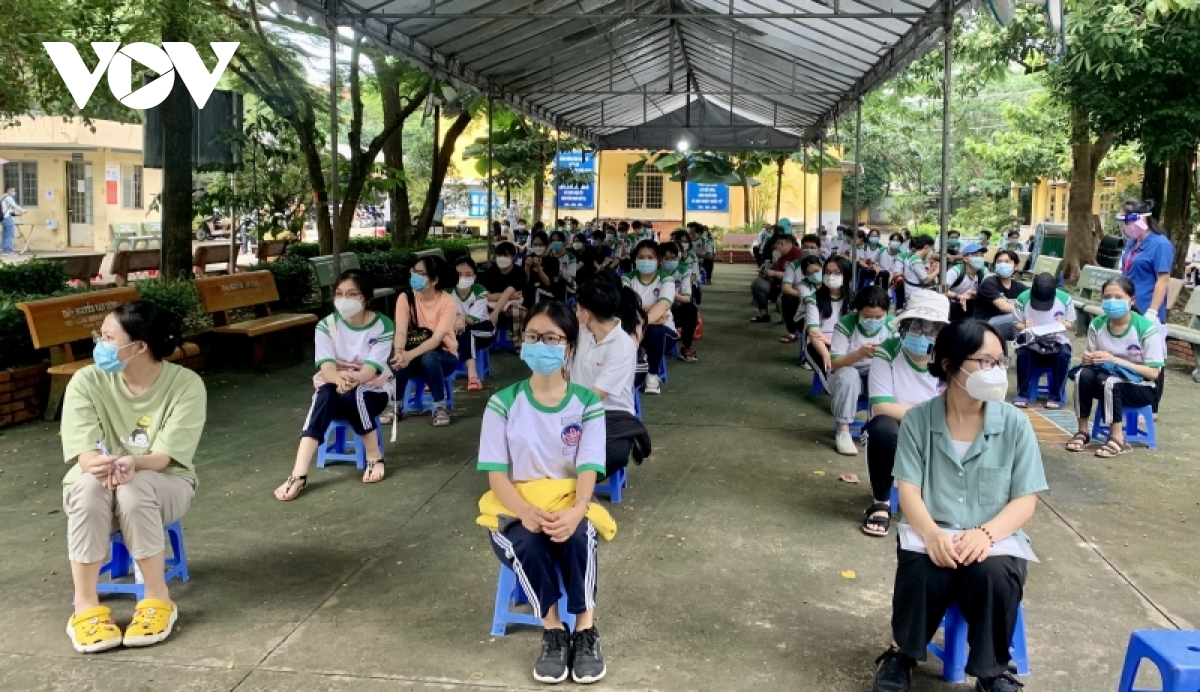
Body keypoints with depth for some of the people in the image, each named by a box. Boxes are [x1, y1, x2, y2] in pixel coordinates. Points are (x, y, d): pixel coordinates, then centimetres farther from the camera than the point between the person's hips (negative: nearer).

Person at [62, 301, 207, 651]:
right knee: (89, 485, -34)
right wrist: (98, 465, -44)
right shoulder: (87, 381, -11)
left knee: (133, 489, -36)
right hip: (95, 492, 2)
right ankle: (85, 605, -24)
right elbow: (84, 452, -19)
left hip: (163, 485, -1)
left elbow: (165, 456, -21)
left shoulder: (186, 384, -16)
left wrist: (134, 463, -44)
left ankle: (158, 599, -23)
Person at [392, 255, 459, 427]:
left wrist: (410, 355, -42)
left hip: (443, 356, -2)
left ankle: (440, 407, -16)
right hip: (416, 355, 2)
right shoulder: (405, 298, -9)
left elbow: (436, 339, -26)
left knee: (428, 358, -37)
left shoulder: (448, 302, -17)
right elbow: (401, 332, -20)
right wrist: (399, 352, -43)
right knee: (398, 359, -32)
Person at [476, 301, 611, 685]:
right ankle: (553, 632, -15)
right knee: (529, 543, -34)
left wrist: (576, 510, -32)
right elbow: (496, 474, -7)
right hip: (516, 511, 0)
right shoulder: (503, 404, -3)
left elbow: (588, 469, -10)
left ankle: (586, 631, -19)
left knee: (578, 535, -34)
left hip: (568, 505, 0)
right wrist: (526, 512, -28)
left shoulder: (587, 403, -1)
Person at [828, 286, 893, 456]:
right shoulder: (846, 324, -21)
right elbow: (834, 364, -23)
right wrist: (859, 354, -41)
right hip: (846, 375, -2)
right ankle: (843, 431, -28)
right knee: (848, 374, -36)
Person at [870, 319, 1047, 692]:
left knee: (993, 575, -32)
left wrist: (986, 532, -22)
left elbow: (1026, 500, -3)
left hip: (996, 538, 1)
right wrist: (932, 533, -25)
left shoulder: (1015, 424, -1)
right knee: (924, 572, -32)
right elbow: (908, 490, -5)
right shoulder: (918, 419, -2)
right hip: (932, 535, 0)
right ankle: (902, 654, -2)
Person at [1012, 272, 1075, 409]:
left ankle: (1056, 396, -17)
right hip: (1031, 341, 0)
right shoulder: (1023, 298, -8)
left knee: (1063, 355, -32)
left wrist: (1061, 324, -18)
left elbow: (1071, 324, 5)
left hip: (1057, 340, 1)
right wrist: (1026, 327, -22)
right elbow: (1016, 323, 1)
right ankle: (1023, 394, -17)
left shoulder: (1064, 299, -5)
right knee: (1023, 353, -33)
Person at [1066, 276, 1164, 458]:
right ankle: (1082, 431, -15)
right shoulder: (1097, 324, -5)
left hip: (1139, 387, -4)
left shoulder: (1146, 328, -17)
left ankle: (1118, 439, -22)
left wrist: (1113, 360, -26)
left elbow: (1153, 373, -17)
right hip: (1105, 377, 4)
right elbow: (1090, 359, 8)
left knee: (1107, 380, -34)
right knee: (1083, 374, -28)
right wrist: (1088, 359, -18)